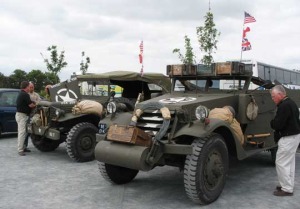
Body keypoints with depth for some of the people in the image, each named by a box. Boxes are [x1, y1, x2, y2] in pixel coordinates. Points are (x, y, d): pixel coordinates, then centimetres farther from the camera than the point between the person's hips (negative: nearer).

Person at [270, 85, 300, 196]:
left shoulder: (284, 106, -21)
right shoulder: (290, 103, 13)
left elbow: (277, 124, -24)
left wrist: (272, 122, -4)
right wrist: (274, 123, 2)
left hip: (288, 138, -11)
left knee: (281, 162, -3)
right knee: (289, 162, 17)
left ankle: (287, 189, 3)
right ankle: (288, 185, 28)